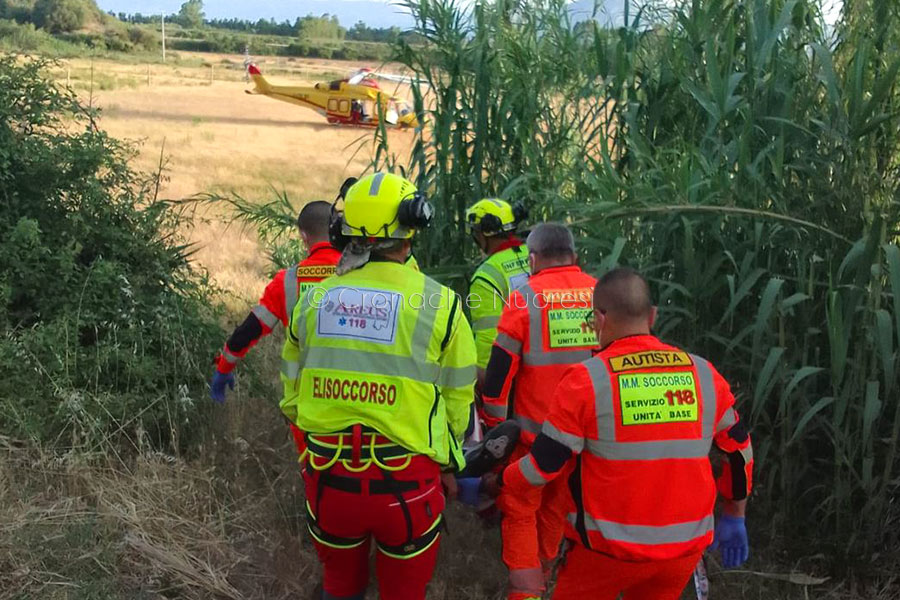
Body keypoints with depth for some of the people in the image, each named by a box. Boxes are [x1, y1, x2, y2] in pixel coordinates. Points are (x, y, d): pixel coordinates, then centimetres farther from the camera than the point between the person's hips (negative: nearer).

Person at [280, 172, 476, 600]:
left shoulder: (313, 298, 0)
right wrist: (448, 462, 16)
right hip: (405, 482, -3)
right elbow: (457, 399, -2)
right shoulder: (438, 303, -10)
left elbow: (292, 392, 9)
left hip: (327, 475, 3)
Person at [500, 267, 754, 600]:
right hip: (686, 546, 4)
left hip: (611, 547, -4)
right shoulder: (703, 374, -1)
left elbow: (544, 464, -11)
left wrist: (494, 485, 7)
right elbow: (739, 448, 10)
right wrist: (734, 517, 23)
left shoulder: (586, 379, -14)